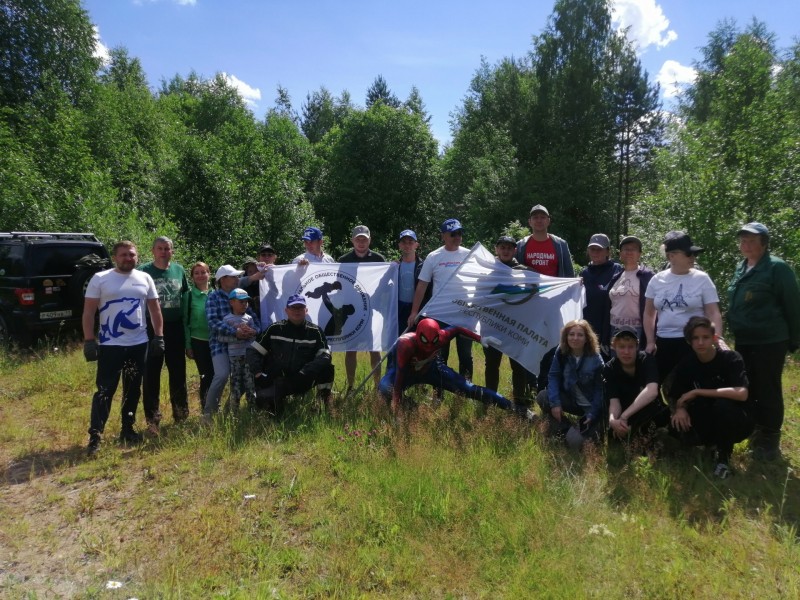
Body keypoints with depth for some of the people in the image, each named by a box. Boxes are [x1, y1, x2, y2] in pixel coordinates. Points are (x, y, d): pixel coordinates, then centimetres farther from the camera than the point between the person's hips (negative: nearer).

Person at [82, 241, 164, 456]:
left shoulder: (145, 278, 6)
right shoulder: (100, 279, -3)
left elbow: (154, 309, 10)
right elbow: (88, 312, -4)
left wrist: (159, 336, 5)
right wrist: (89, 341, -11)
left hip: (139, 344, 4)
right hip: (110, 345, -4)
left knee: (133, 389, 12)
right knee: (105, 390, -2)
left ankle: (128, 429, 25)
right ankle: (95, 435, 4)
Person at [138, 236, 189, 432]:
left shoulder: (179, 270, 6)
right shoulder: (144, 271, -4)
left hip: (175, 327, 4)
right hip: (151, 328, -3)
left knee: (178, 372, 13)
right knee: (151, 374, 1)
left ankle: (181, 414, 28)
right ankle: (153, 419, 11)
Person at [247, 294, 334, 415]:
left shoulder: (315, 331, -1)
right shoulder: (275, 329, 1)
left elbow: (325, 356, -13)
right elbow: (253, 351, 3)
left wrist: (305, 372, -27)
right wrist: (258, 373, -11)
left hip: (301, 382, 1)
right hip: (274, 381, 0)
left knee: (327, 367, -24)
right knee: (263, 399, -32)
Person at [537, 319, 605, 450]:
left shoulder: (595, 359, -17)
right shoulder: (561, 353, -8)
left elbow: (600, 389, -13)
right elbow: (553, 376, -10)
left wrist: (592, 414, -21)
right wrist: (555, 402, -24)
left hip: (590, 405, -4)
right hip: (570, 399, 4)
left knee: (576, 441, -25)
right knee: (543, 398, -24)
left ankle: (593, 428, 8)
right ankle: (566, 428, -8)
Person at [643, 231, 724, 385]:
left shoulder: (702, 279, -2)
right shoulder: (657, 280, 4)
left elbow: (713, 313, -4)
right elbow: (649, 314, 11)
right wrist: (650, 341, 4)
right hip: (663, 344, 2)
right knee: (663, 386, 9)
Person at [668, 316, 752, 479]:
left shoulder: (731, 358, -18)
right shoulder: (686, 363, -6)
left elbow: (742, 393, -34)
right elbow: (675, 397, -3)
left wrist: (697, 392, -30)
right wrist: (680, 409, -27)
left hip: (737, 421, -4)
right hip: (708, 422, 4)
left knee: (722, 405, -36)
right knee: (679, 428, -27)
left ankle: (724, 456, -10)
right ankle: (713, 441, 9)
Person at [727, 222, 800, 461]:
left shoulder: (777, 268, -12)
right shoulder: (740, 268, 10)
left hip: (769, 342, -7)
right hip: (743, 341, 7)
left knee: (767, 390, 1)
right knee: (748, 389, 15)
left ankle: (770, 440, 14)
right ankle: (756, 432, 29)